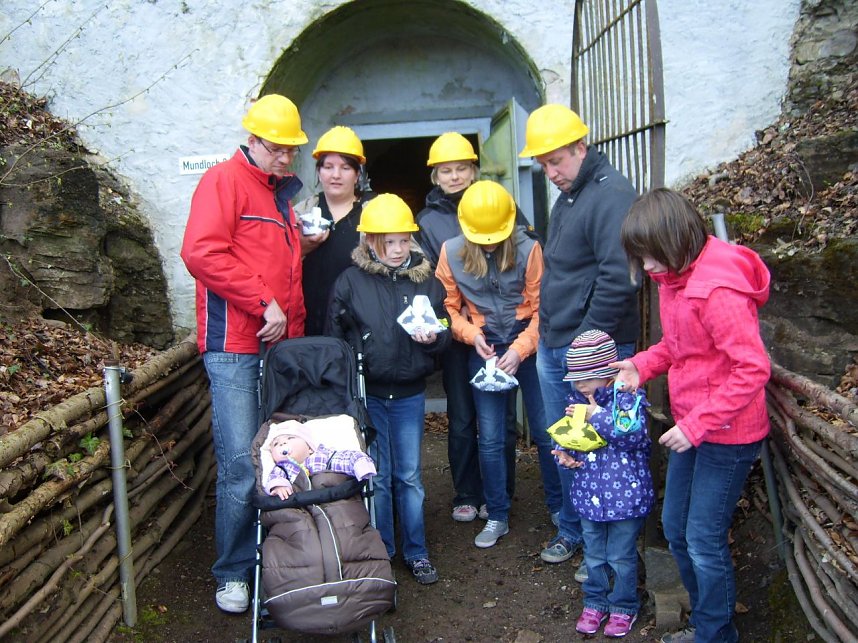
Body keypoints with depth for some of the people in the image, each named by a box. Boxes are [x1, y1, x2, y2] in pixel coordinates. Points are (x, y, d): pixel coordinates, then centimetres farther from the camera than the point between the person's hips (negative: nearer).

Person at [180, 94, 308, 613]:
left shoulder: (284, 192, 21)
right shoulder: (223, 182, -3)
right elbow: (202, 253, -18)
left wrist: (294, 323, 14)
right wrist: (264, 304, -17)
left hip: (282, 345, 7)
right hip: (236, 346, -7)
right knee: (241, 464, -5)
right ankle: (234, 574, 9)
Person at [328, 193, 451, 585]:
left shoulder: (426, 280, 1)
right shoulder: (350, 281, -6)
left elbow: (445, 332, 7)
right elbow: (335, 338, -2)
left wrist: (432, 338, -15)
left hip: (409, 394, 2)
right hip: (366, 394, -1)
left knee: (409, 476, 10)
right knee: (377, 476, 8)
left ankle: (416, 551, 24)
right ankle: (381, 553, 23)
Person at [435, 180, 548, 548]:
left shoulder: (528, 249, -12)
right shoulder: (451, 253, -5)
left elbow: (540, 308, -8)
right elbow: (450, 307, 4)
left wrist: (520, 349, -18)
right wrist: (472, 334, -12)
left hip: (529, 345, -2)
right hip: (484, 349, 2)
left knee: (547, 431, 4)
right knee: (490, 438, 6)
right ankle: (497, 516, 23)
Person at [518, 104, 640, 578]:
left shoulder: (611, 194, -15)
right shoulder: (565, 200, 15)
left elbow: (617, 278, -24)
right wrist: (547, 334, 17)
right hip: (553, 348, 9)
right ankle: (572, 531, 34)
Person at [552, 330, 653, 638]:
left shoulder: (629, 396, -15)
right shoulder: (577, 399, 3)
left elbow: (633, 433, -29)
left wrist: (596, 415, -25)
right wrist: (564, 455, -7)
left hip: (625, 494, -5)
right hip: (589, 493, 5)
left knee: (621, 557, 10)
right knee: (594, 555, 19)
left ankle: (624, 607, 30)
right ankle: (595, 602, 37)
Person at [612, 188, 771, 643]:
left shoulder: (717, 290, -26)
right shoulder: (673, 278, 3)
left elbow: (753, 369, -26)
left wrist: (697, 425, -25)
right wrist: (642, 366, -2)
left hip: (727, 434, -9)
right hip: (691, 426, 10)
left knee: (704, 541, 1)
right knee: (675, 528, 18)